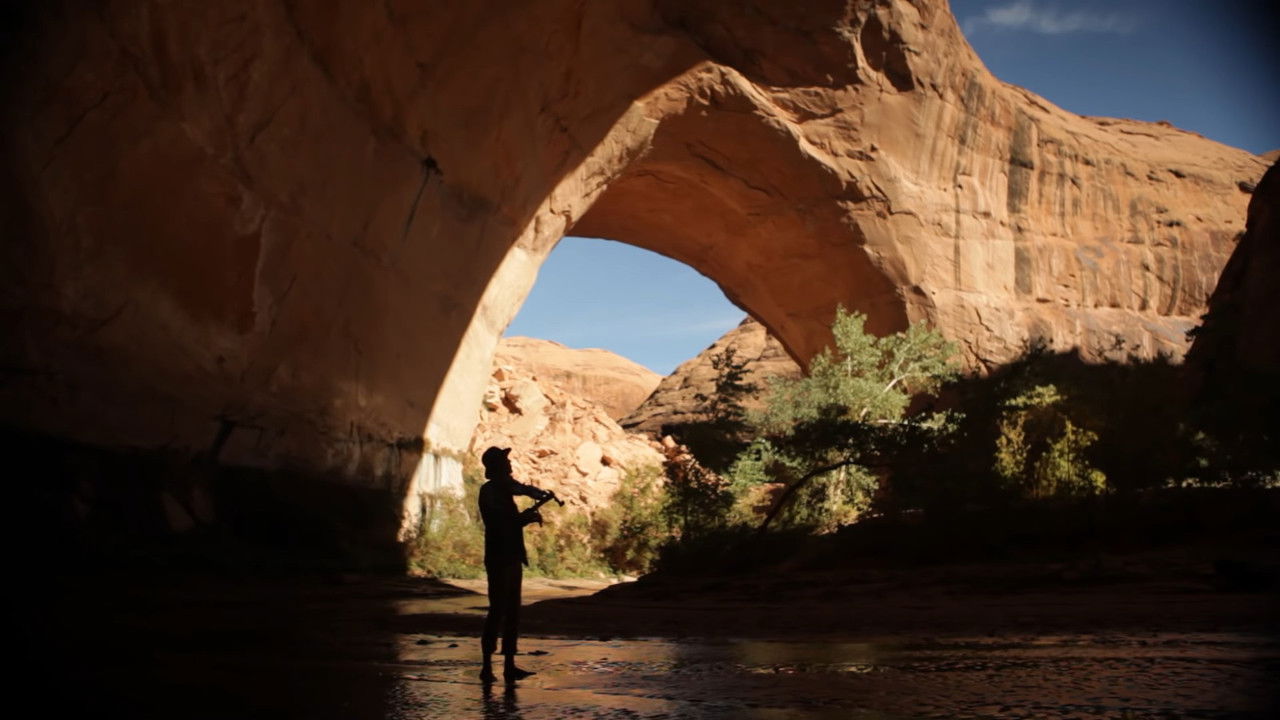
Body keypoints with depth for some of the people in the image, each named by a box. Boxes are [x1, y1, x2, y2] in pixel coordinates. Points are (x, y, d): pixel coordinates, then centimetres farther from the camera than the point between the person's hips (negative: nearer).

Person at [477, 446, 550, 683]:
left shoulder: (505, 486, 13)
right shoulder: (488, 491, -11)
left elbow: (522, 488, 29)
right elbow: (499, 521, -19)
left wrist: (540, 494, 8)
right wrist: (527, 517, -12)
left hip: (513, 557, 9)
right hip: (499, 558, -9)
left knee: (513, 611, 9)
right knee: (497, 610, -9)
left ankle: (509, 665, 14)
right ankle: (487, 666, -5)